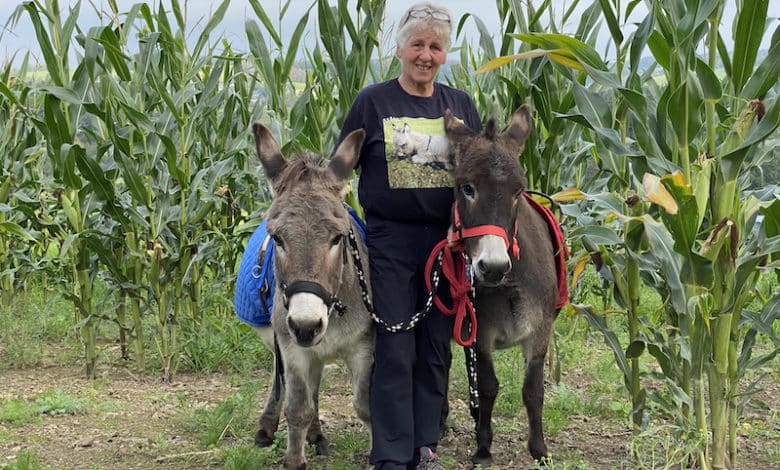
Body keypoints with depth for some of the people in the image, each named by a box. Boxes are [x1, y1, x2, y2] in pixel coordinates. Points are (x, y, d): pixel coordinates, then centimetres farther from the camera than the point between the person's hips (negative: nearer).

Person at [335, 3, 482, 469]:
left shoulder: (461, 105, 8)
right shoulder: (373, 102, -1)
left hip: (446, 240, 3)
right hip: (391, 242, -3)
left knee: (436, 350, 10)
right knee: (395, 352, -2)